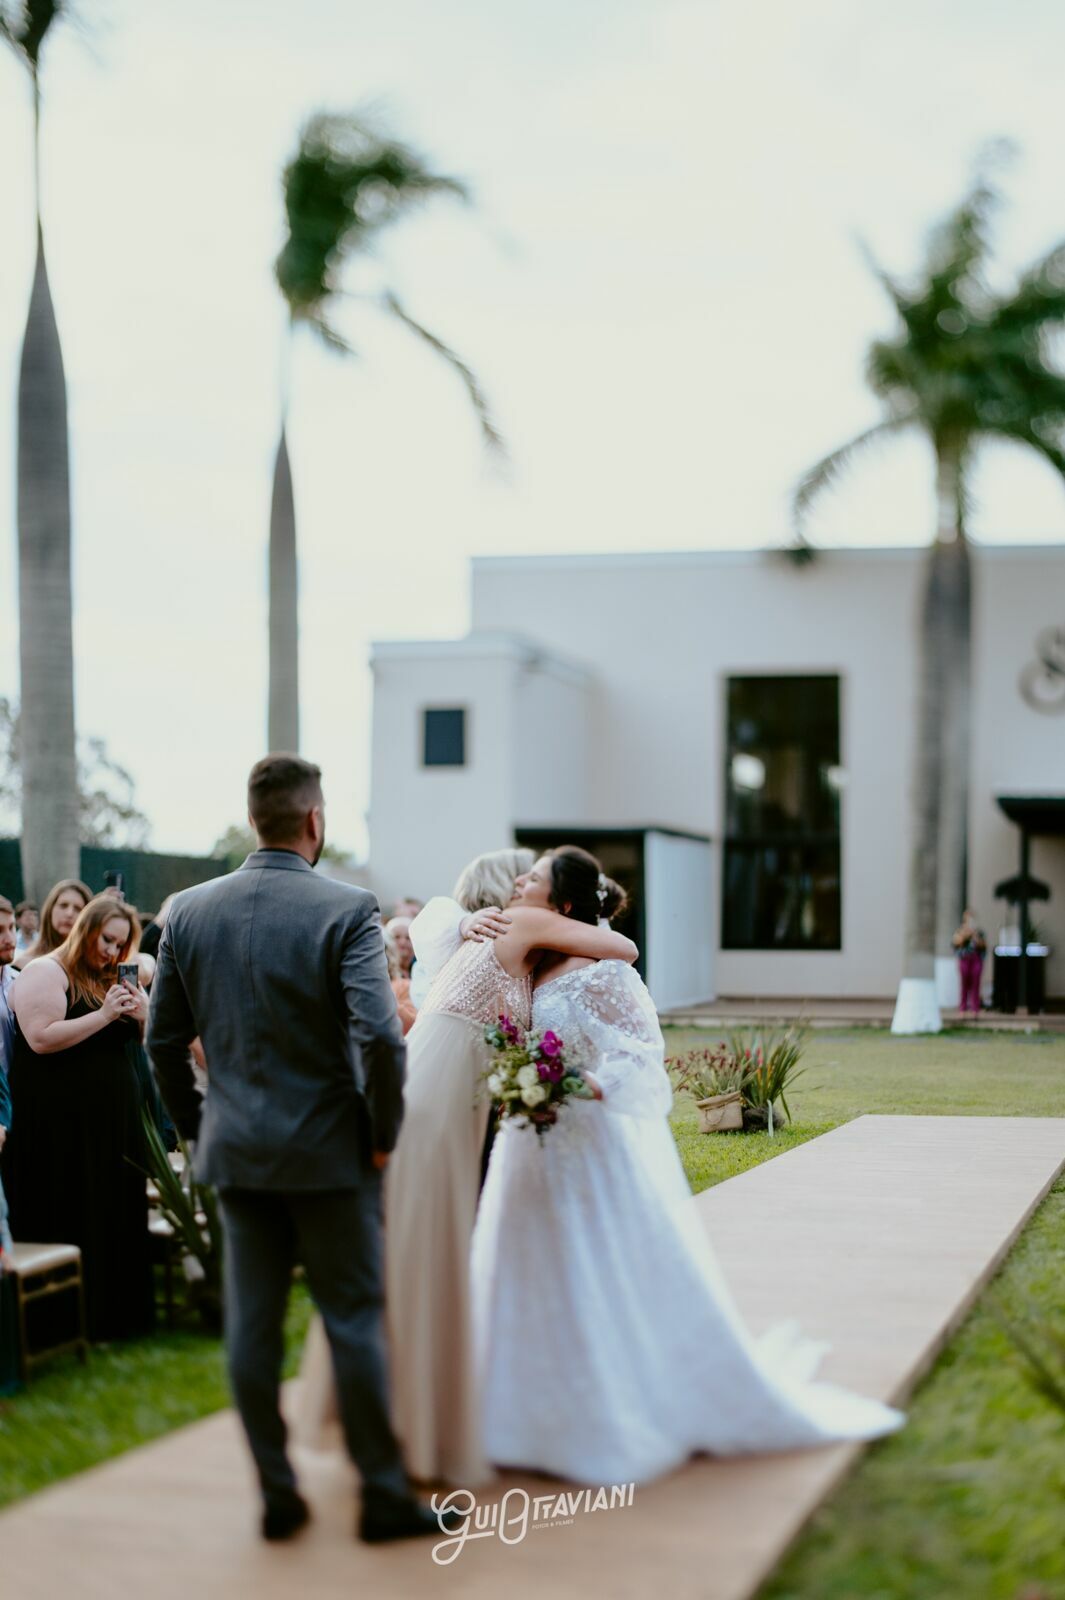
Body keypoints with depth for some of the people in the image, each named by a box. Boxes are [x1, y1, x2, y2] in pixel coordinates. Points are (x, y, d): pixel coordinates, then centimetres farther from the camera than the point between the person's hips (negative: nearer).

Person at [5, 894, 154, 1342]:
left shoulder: (111, 980, 18)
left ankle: (117, 1312, 16)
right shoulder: (45, 973, -7)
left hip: (112, 1120, 8)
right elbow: (42, 1038, -20)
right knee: (74, 1220, -6)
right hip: (62, 1123, -8)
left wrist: (142, 1014, -1)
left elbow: (136, 1041, 21)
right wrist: (103, 1015, -21)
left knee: (117, 1214, 8)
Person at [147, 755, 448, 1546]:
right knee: (355, 1323, 6)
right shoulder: (347, 909, -14)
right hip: (329, 1153, -4)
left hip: (236, 1153, 4)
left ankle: (277, 1494, 19)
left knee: (252, 1325, 10)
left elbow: (164, 1039, 6)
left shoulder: (190, 910, 1)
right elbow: (379, 1035, -23)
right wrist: (383, 1132, -9)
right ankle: (383, 1496, 15)